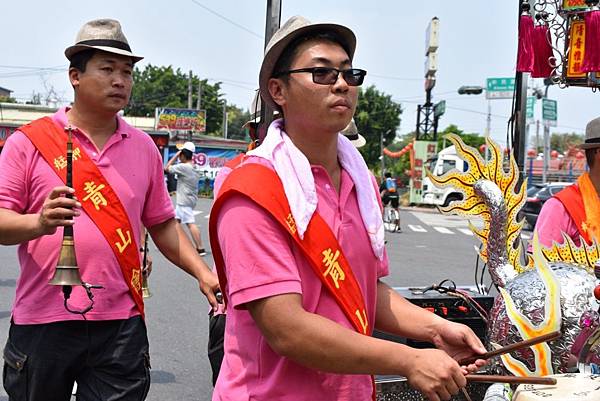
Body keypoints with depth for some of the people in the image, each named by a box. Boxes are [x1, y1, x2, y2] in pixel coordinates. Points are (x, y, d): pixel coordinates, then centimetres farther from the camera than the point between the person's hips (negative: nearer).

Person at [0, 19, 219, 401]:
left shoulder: (144, 148, 10)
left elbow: (162, 224, 16)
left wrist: (203, 272, 3)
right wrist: (39, 223, -24)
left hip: (121, 325, 2)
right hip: (43, 322, -1)